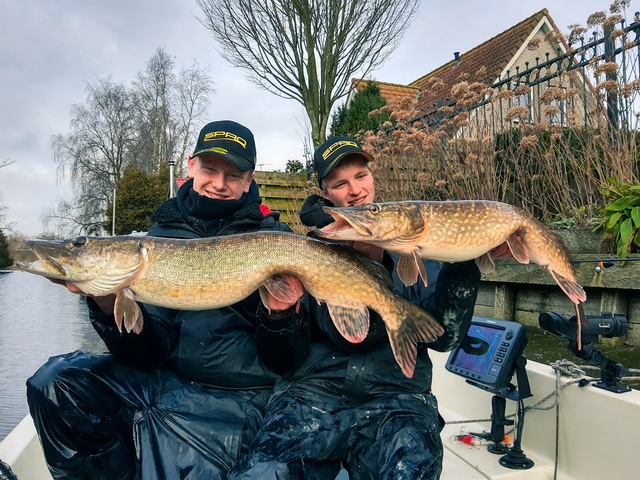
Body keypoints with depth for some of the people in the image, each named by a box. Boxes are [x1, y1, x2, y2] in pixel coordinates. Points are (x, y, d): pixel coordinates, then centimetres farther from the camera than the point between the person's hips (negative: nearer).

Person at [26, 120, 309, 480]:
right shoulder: (162, 233, 4)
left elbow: (282, 362, -5)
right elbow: (148, 353, -3)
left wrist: (280, 316, -25)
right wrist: (109, 307, -20)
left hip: (232, 395, -3)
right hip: (162, 375, 4)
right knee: (56, 382, -11)